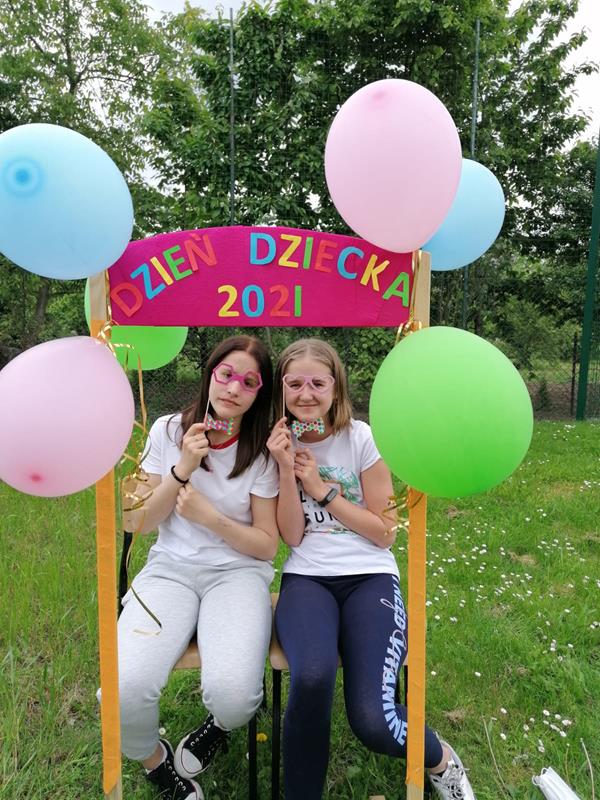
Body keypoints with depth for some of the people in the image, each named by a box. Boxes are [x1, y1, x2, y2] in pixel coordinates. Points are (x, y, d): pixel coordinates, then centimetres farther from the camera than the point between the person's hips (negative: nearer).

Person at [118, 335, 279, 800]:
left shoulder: (261, 452, -3)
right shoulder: (167, 431, 1)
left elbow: (267, 545, -1)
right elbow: (144, 524, 2)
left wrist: (211, 518, -17)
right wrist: (182, 469, -13)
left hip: (238, 572, -1)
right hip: (170, 569, 1)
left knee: (233, 693, -30)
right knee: (123, 690, -26)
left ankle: (219, 728, 11)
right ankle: (157, 763, 10)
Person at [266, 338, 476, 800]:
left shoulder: (360, 437, -2)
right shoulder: (279, 443, 5)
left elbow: (384, 533, -2)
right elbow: (292, 536, -1)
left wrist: (322, 489, -8)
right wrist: (286, 470, -13)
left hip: (370, 577, -1)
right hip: (307, 579, 1)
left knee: (372, 720, -22)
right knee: (311, 678, -34)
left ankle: (439, 760, 15)